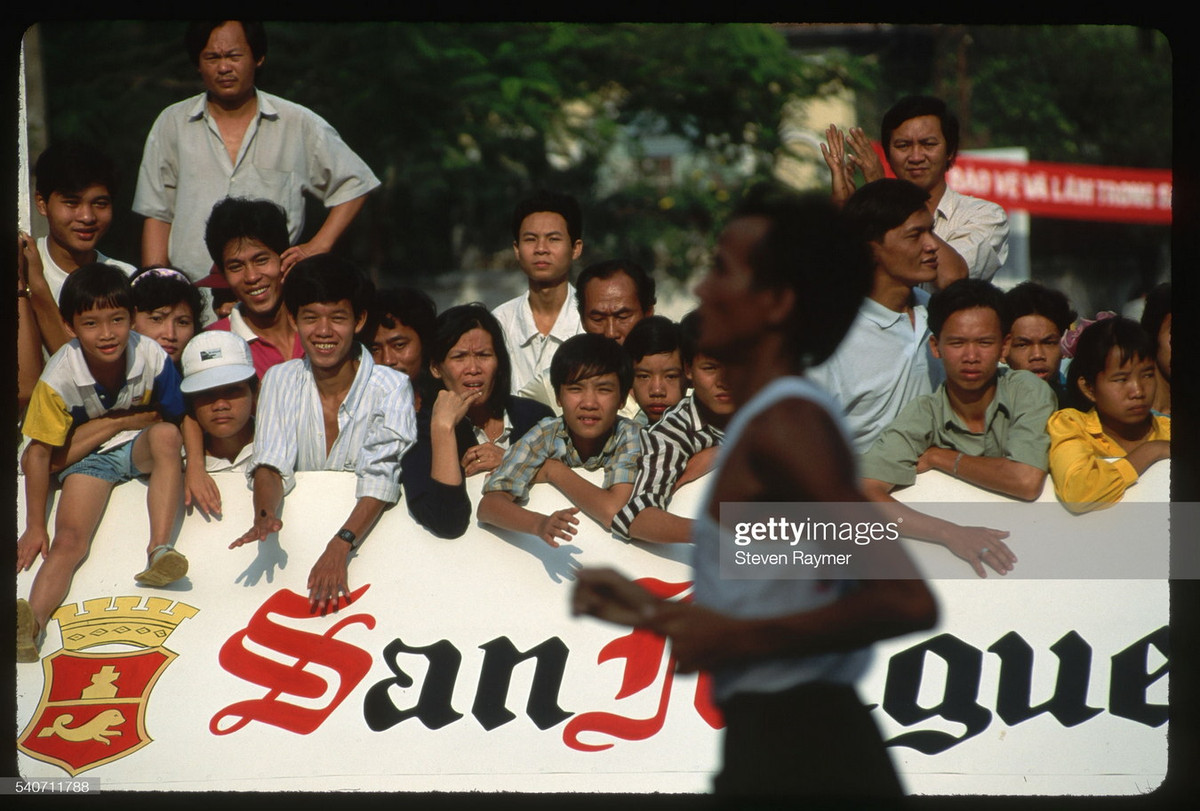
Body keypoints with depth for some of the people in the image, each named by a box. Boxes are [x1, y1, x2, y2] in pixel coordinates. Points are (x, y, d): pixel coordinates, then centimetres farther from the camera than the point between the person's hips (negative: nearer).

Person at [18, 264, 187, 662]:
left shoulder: (153, 359, -22)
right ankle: (31, 622, -46)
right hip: (88, 458, -1)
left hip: (140, 449, 1)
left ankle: (159, 550, -37)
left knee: (165, 434, -34)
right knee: (69, 540, -23)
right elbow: (39, 451, -15)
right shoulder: (59, 378, -24)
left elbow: (182, 420, -7)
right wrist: (35, 526, -12)